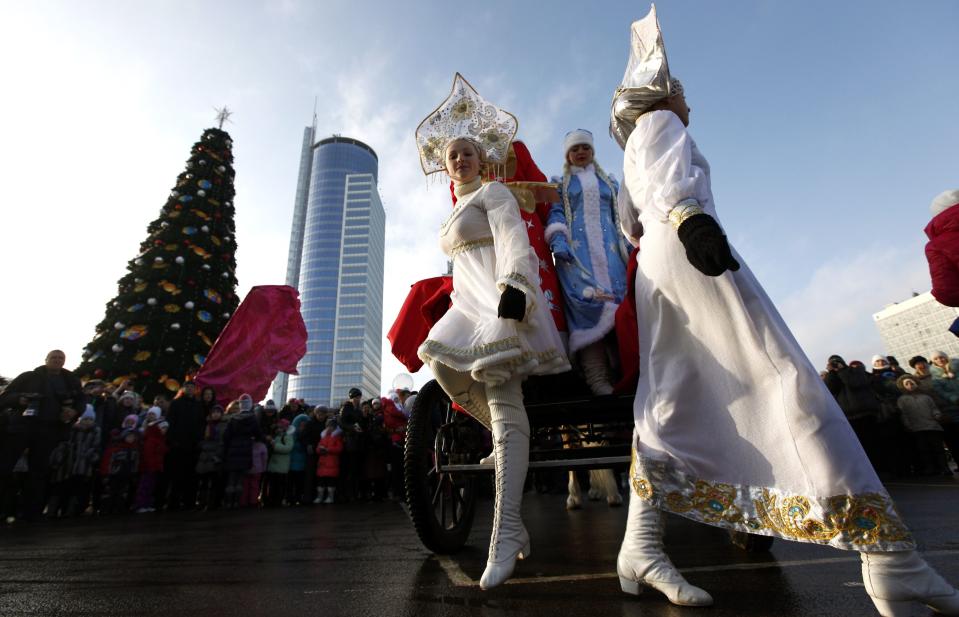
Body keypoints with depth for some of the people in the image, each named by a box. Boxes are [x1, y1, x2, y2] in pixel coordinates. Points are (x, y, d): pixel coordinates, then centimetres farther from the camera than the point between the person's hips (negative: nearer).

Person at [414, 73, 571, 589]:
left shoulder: (493, 192, 6)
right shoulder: (455, 212, 31)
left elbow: (513, 239, -12)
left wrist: (513, 286, -30)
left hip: (500, 299, -8)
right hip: (468, 305, 9)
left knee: (503, 401, -22)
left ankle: (506, 532, -28)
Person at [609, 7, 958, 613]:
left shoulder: (632, 157, 36)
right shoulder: (659, 123, 10)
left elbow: (629, 215, 30)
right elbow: (665, 174, -11)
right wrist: (688, 217, -28)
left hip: (656, 267, 9)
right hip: (686, 250, -9)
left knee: (668, 401, -2)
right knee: (786, 382, -13)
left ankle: (641, 546, -8)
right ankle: (892, 559, -12)